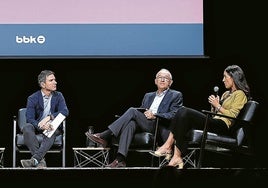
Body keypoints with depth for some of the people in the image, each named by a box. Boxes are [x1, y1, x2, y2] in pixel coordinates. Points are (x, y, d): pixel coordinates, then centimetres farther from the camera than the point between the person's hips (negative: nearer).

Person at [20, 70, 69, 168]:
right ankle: (41, 160, -45)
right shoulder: (33, 98, -3)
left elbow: (65, 112, -11)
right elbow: (29, 118, -14)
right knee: (27, 128, -34)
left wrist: (49, 117, -27)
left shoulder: (58, 96, 5)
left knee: (53, 131, -37)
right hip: (37, 126, 0)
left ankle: (34, 159, -53)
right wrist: (41, 126, -35)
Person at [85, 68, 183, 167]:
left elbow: (174, 115, -3)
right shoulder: (148, 96, 30)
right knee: (130, 123, -31)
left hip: (160, 129, -5)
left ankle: (105, 136, -26)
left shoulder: (176, 95, 12)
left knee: (132, 111, -23)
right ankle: (120, 159, -45)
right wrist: (144, 113, -1)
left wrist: (154, 115, -14)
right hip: (143, 126, 5)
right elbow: (141, 111, 23)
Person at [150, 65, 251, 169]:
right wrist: (214, 105, 9)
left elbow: (232, 115, -9)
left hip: (223, 126, -9)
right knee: (182, 112, -12)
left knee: (185, 113, -24)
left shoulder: (239, 94, 3)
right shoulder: (226, 94, 29)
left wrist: (218, 106, -6)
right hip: (214, 122, 9)